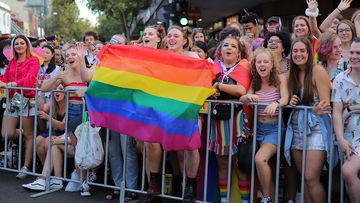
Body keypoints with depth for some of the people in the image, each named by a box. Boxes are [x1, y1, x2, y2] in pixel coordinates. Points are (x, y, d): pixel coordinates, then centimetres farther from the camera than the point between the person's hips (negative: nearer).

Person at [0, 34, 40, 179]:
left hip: (27, 99, -6)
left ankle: (26, 167, 4)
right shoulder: (12, 62, 19)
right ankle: (21, 134, 30)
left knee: (29, 135, -2)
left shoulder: (33, 60, 0)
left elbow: (30, 78, -15)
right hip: (12, 99, 6)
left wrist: (13, 83, -27)